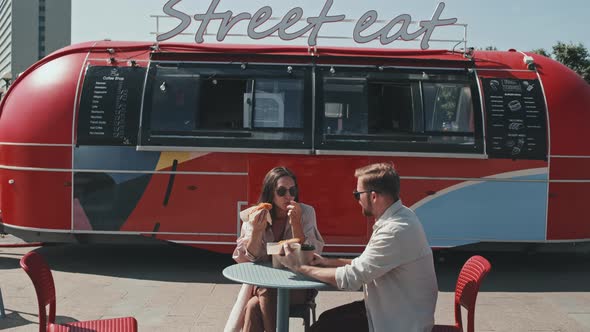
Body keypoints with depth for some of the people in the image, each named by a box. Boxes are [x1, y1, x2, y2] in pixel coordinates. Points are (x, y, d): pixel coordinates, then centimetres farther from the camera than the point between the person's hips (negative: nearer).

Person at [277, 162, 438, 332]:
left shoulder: (396, 231, -28)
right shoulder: (398, 216, 3)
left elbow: (350, 278, -24)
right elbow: (367, 264, 14)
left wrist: (299, 267, -13)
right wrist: (329, 262, 5)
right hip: (394, 308, 9)